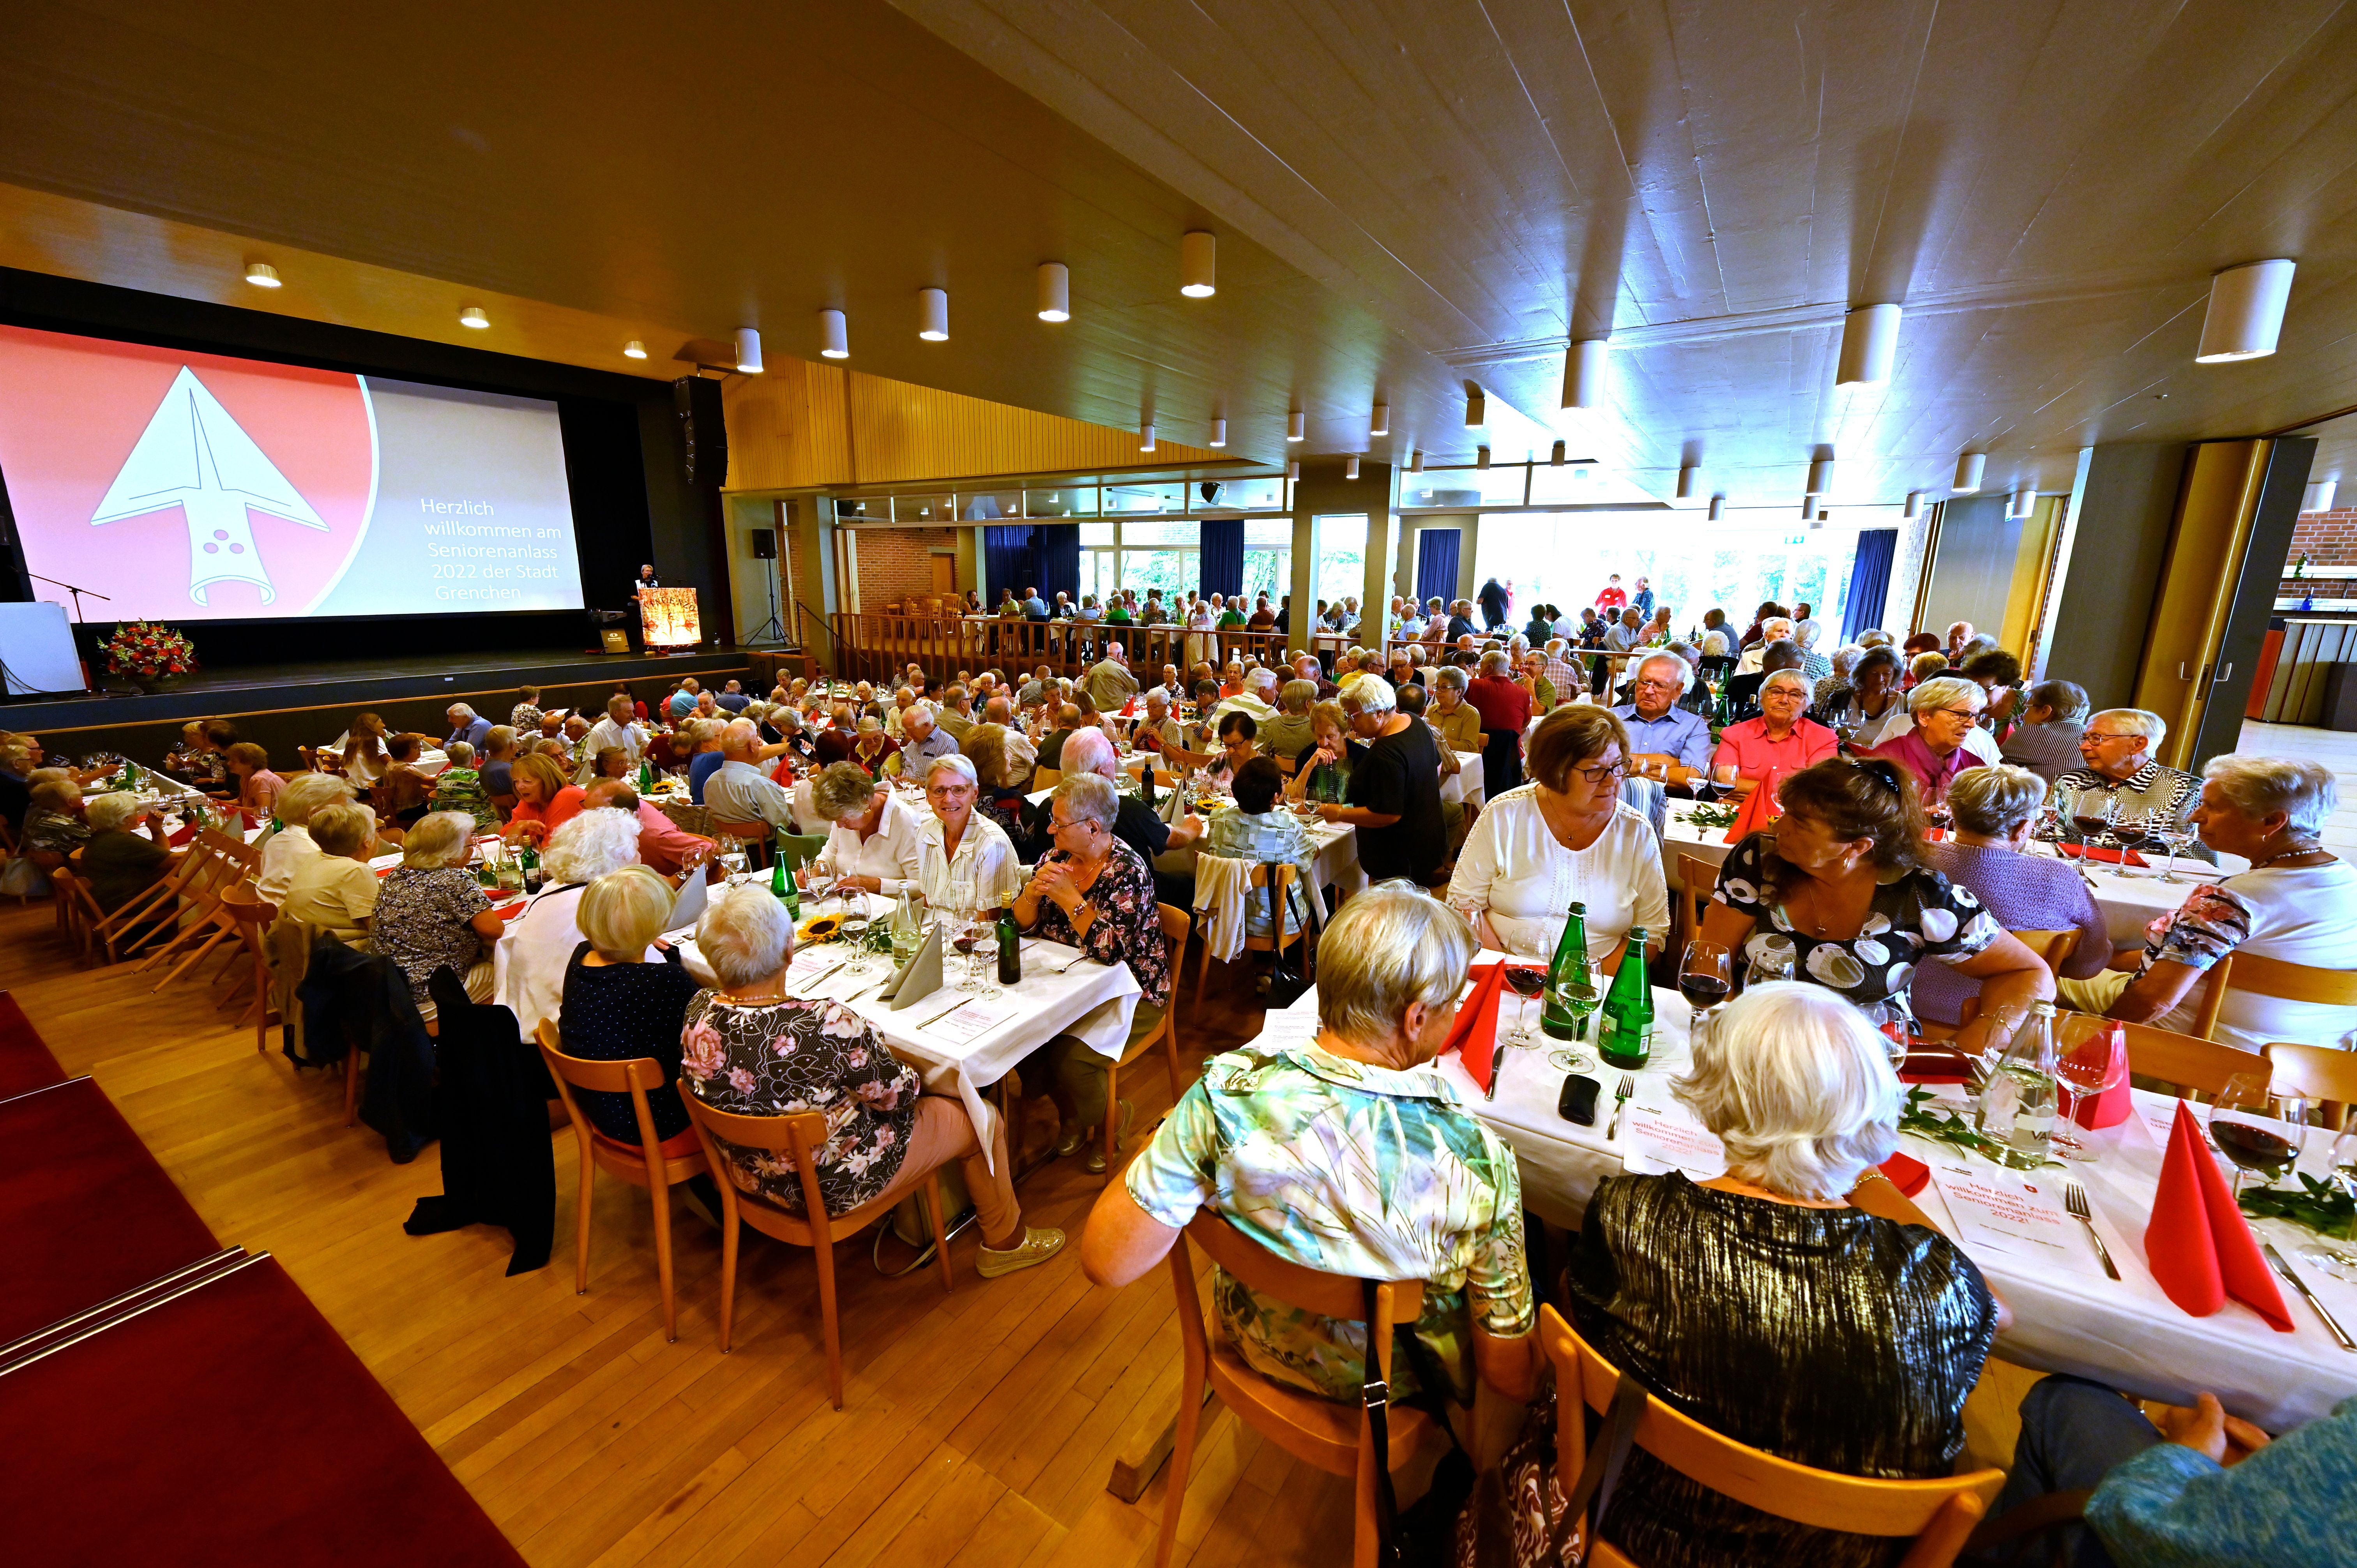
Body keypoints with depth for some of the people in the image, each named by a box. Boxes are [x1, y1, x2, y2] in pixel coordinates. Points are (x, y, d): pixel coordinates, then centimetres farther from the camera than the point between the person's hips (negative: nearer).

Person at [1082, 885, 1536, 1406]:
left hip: (1256, 1352, 2)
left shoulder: (1226, 1094, -32)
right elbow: (1510, 1378, -20)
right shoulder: (1477, 1163, -35)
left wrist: (1175, 1139, -11)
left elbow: (1104, 1260, -23)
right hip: (1400, 1390, -2)